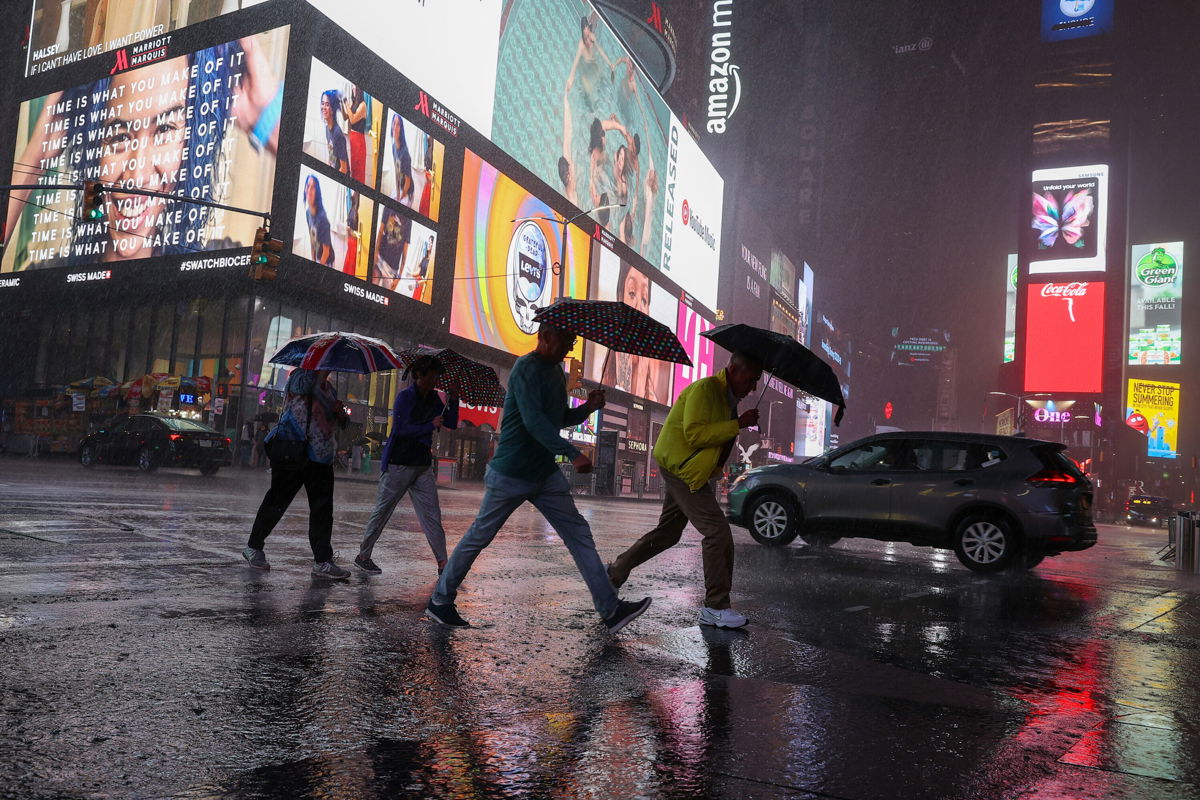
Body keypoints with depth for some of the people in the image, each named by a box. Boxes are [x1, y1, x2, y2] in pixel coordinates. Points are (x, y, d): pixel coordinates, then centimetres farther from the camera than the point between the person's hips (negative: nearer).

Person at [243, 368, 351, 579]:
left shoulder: (328, 387, 17)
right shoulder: (300, 377, -4)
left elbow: (342, 421, 20)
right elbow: (306, 386, -30)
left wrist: (340, 413, -1)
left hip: (320, 457, 6)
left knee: (322, 510, 1)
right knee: (277, 502, 4)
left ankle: (322, 561, 4)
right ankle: (254, 547, 23)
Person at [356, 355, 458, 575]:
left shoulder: (433, 399, 11)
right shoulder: (406, 396, -10)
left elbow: (451, 424, 10)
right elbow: (401, 428, -18)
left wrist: (453, 400, -2)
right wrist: (431, 426, -15)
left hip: (423, 464, 7)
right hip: (399, 463, -6)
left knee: (432, 514, 2)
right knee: (382, 511, 3)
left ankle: (442, 563, 3)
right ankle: (363, 556, 16)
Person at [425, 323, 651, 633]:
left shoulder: (557, 372, 12)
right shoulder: (527, 368, -16)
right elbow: (534, 421, -27)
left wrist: (587, 408, 0)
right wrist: (573, 454, -34)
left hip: (546, 473, 8)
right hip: (511, 473, -8)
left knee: (578, 533, 2)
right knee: (479, 537, 4)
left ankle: (611, 610, 2)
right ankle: (440, 601, 20)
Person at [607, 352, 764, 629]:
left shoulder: (727, 395, 14)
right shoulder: (706, 389, -18)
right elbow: (695, 433, -27)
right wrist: (738, 424, -26)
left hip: (685, 471, 11)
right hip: (681, 468, -11)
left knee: (667, 533, 18)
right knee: (718, 532, -13)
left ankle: (616, 572, 29)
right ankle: (716, 608, -6)